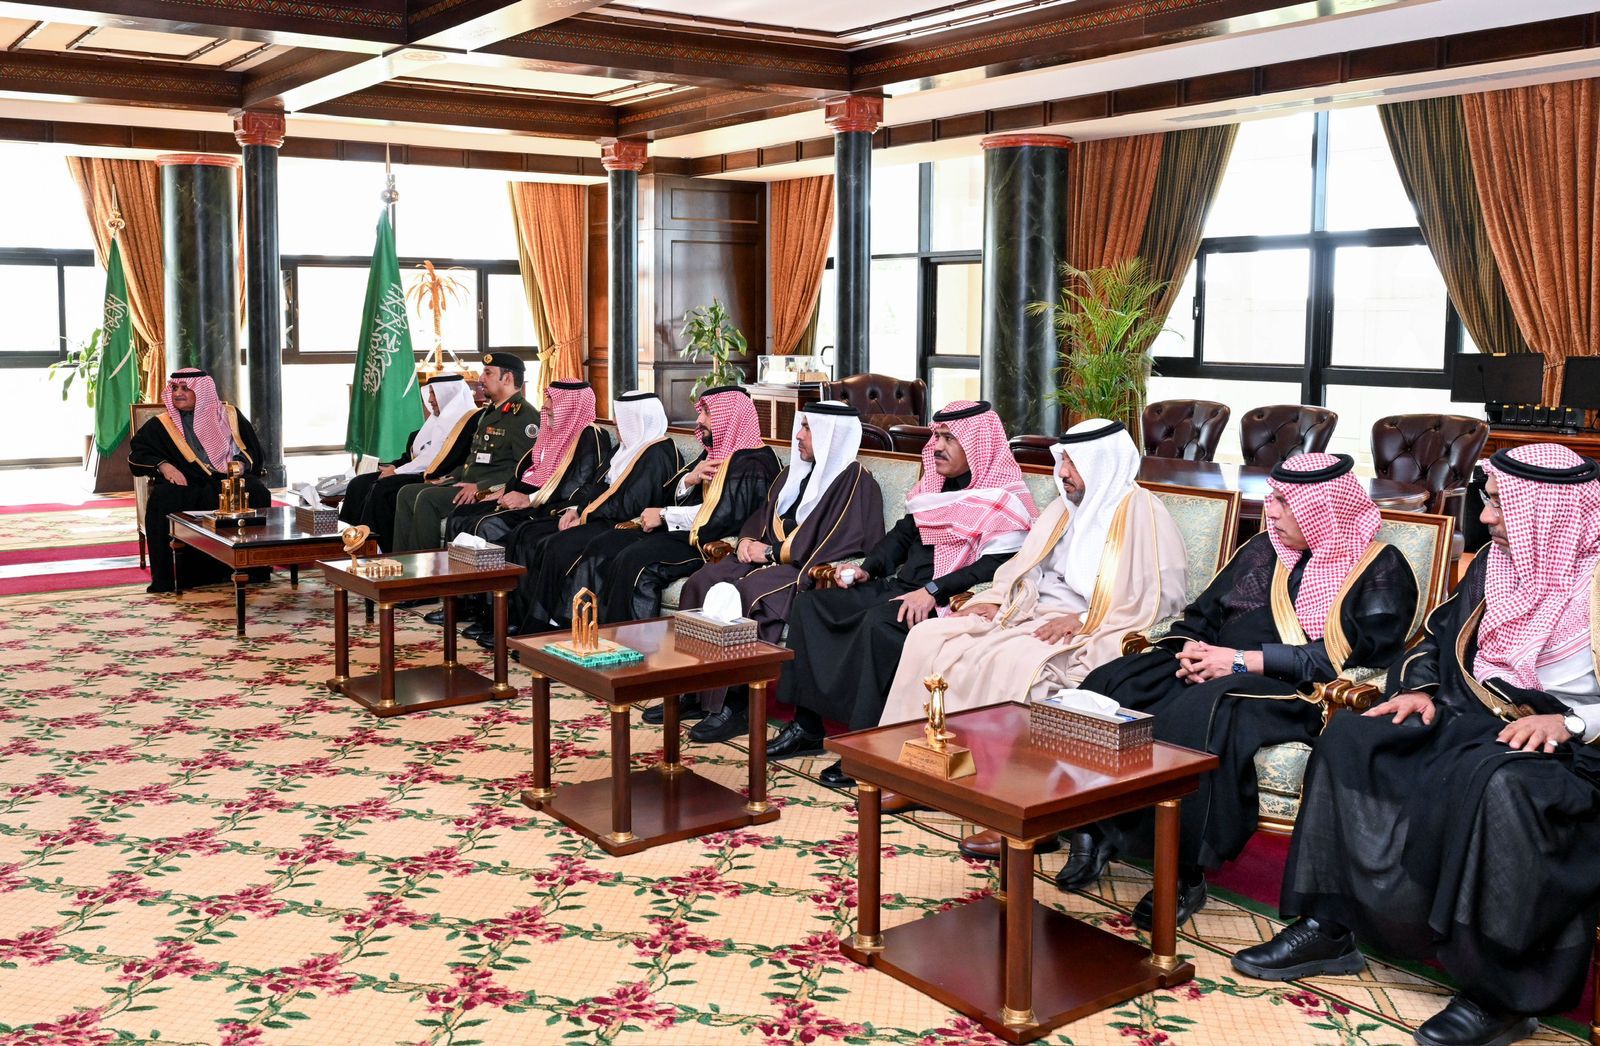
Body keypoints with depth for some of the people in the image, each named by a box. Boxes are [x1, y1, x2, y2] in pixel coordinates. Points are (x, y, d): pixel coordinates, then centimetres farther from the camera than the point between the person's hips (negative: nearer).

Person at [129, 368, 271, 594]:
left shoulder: (229, 415, 17)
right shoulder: (162, 425, 17)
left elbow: (252, 451, 17)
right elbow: (137, 452, 10)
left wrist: (241, 464, -5)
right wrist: (162, 465, -9)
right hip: (187, 483, 0)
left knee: (258, 493, -33)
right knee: (161, 499, -33)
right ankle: (163, 579, -29)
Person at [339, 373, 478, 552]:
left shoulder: (467, 421, -9)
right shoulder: (436, 419, 22)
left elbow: (441, 461, -17)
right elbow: (414, 452, 23)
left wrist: (398, 471, -13)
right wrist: (395, 466, 2)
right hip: (418, 473, 10)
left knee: (381, 489, -27)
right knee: (359, 484, -3)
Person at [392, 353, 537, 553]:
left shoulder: (524, 416, -11)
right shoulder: (488, 413, 22)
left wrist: (481, 487, -24)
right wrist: (450, 477, 14)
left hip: (490, 492, -10)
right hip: (467, 483, 10)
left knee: (428, 498, -24)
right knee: (407, 493, 0)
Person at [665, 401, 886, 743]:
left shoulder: (855, 482, -7)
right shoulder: (796, 473, 19)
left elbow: (830, 546, -16)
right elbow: (762, 516, 24)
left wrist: (771, 552, -13)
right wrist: (747, 540, 1)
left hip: (811, 571, -8)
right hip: (770, 558, 8)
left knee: (746, 595, -33)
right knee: (701, 582, -14)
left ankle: (736, 706, -25)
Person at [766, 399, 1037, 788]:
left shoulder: (1002, 500, -8)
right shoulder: (937, 486, 18)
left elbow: (996, 566, -20)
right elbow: (904, 533, 24)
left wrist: (933, 590, -27)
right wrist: (867, 568, 7)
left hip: (946, 602, -9)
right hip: (901, 588, 9)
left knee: (879, 623, -36)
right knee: (811, 603, -1)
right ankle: (806, 725, -2)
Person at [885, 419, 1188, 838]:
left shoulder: (1141, 513, -7)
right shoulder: (1065, 508, 17)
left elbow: (1164, 597, -15)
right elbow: (1023, 566, 24)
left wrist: (1083, 619, -20)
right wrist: (994, 599, 4)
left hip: (1089, 635, -8)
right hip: (1031, 614, 9)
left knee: (1011, 661, -37)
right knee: (929, 638, -5)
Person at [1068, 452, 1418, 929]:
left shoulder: (1379, 570, 2)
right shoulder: (1263, 550, 21)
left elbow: (1344, 656, -11)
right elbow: (1202, 615, 22)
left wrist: (1242, 660, -15)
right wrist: (1192, 649, -3)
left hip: (1296, 693, -6)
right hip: (1215, 668, 7)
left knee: (1203, 713, -38)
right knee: (1112, 686, -19)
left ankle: (1186, 873, -30)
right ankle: (1095, 828, -19)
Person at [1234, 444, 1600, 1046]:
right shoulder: (1495, 564, 13)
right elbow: (1440, 638, 21)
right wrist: (1418, 689, 4)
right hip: (1471, 719, 8)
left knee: (1500, 782, -39)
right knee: (1351, 738, -10)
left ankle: (1501, 993, -26)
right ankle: (1326, 928, -8)